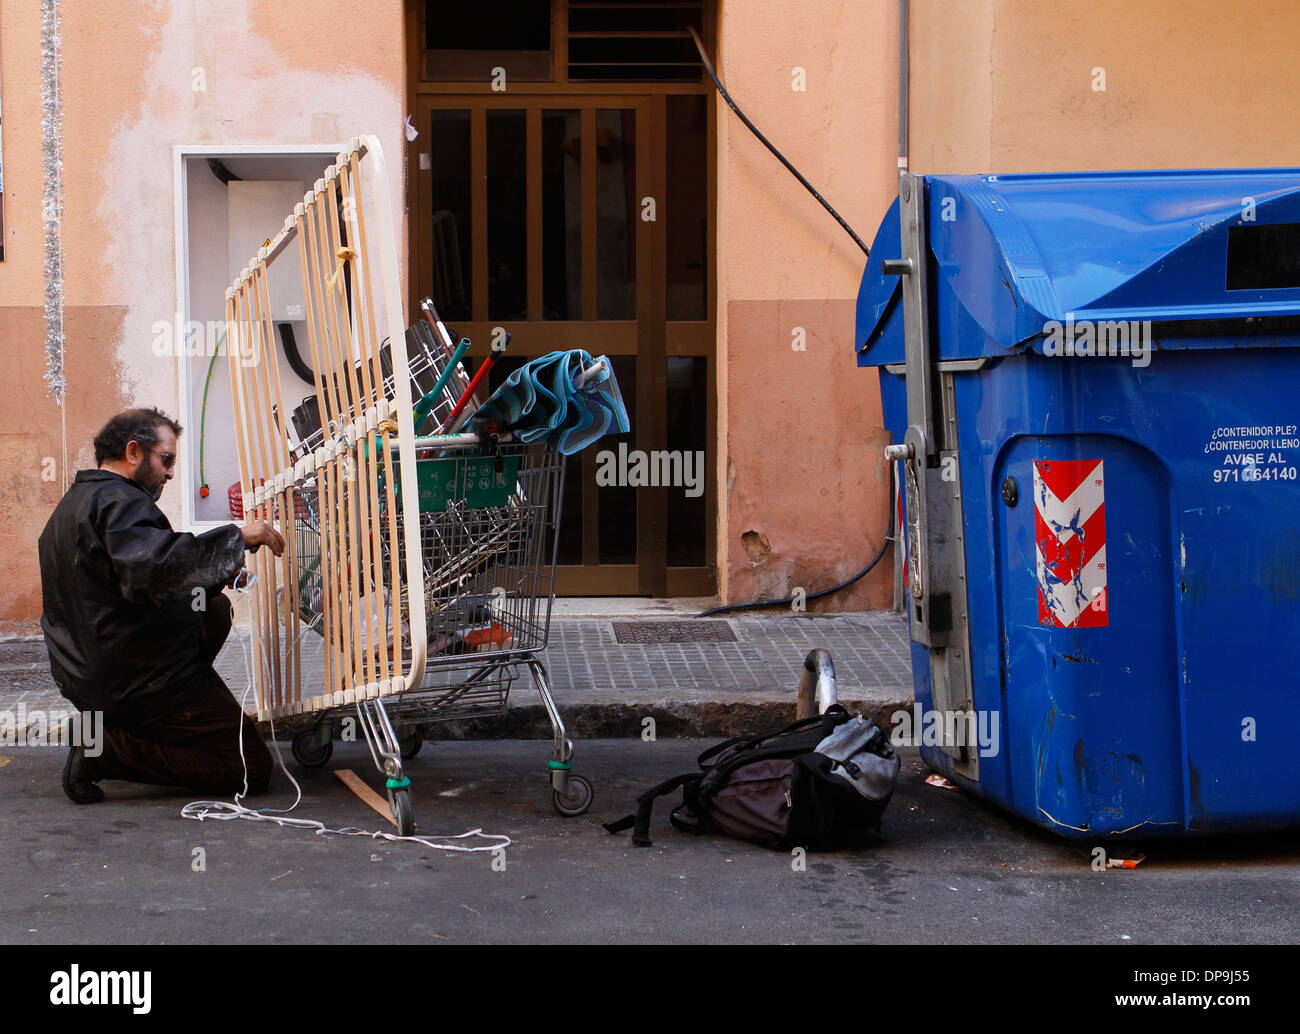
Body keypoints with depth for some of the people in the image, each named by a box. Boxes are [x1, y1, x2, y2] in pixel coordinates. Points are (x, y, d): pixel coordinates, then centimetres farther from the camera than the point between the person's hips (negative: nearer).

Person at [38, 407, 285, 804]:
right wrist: (236, 537, -31)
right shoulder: (120, 501, -16)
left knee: (216, 607, 28)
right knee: (253, 768, -6)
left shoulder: (72, 504, 17)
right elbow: (151, 566, -37)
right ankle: (107, 750, -11)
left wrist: (218, 574, 17)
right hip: (142, 680, -10)